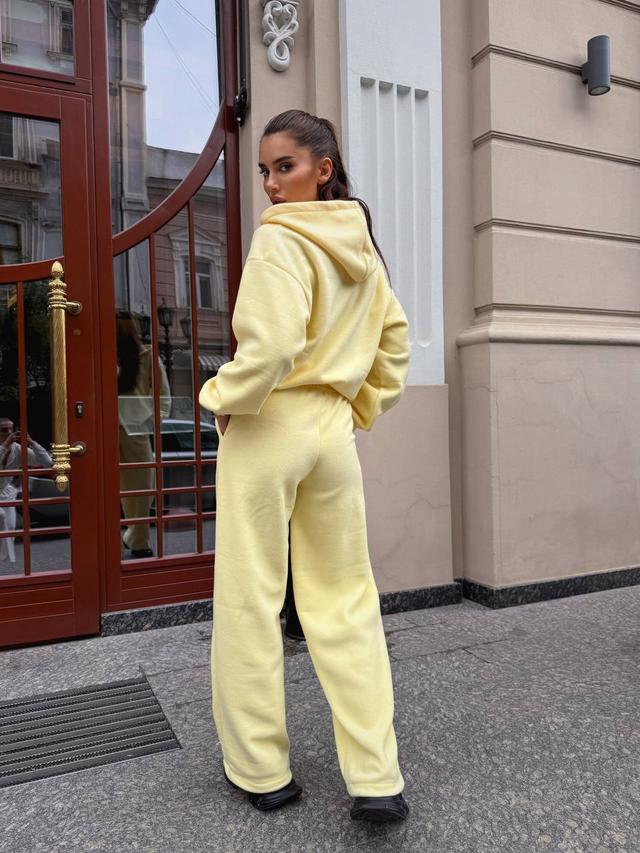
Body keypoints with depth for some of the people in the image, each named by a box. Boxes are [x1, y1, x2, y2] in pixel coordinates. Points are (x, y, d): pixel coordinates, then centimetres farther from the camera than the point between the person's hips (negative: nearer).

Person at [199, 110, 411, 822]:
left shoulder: (279, 237, -11)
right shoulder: (360, 244, 13)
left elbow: (273, 343, -24)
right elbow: (394, 337, 18)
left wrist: (225, 399, -8)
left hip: (267, 429, -7)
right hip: (334, 430, 7)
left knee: (250, 598, 7)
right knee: (346, 600, 10)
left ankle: (261, 769, 22)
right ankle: (376, 779, 15)